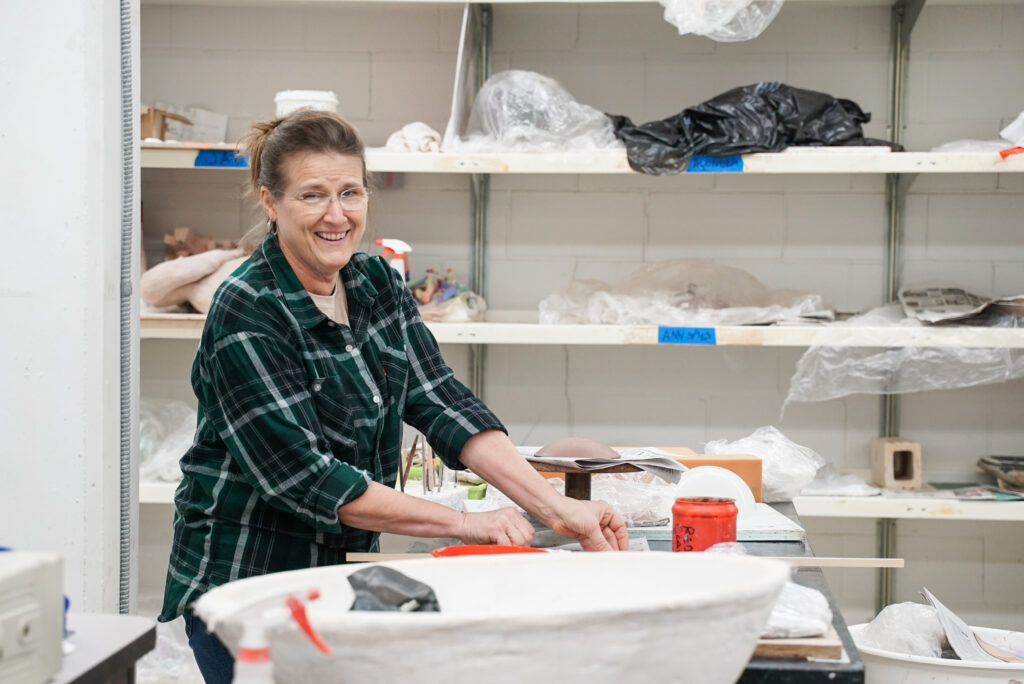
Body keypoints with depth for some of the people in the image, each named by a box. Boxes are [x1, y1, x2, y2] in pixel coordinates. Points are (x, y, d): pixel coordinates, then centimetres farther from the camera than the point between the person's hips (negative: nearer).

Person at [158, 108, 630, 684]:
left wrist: (557, 508, -15)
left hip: (348, 568, 6)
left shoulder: (378, 282, 3)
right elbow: (303, 477, -22)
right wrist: (463, 524, -23)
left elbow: (443, 403, -3)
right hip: (244, 582, -6)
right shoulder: (246, 313, -17)